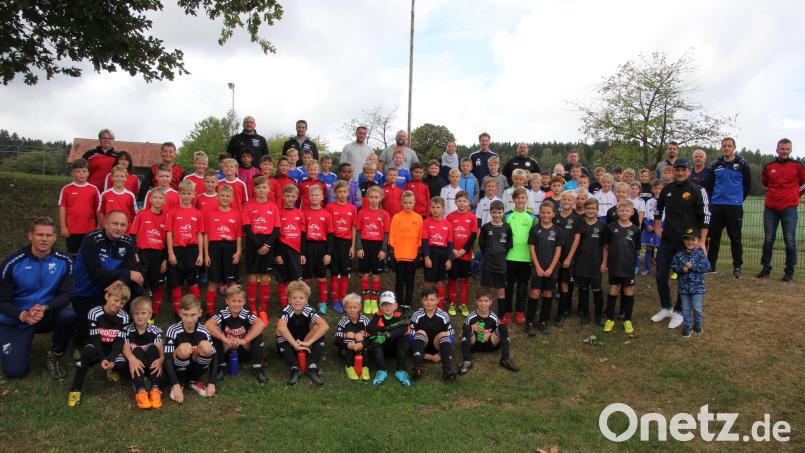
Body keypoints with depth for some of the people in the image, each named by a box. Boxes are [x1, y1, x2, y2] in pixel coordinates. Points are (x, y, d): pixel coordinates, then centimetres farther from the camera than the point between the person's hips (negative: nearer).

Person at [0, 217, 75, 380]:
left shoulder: (64, 261, -13)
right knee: (15, 370, -12)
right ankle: (22, 343, 24)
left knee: (68, 315, -33)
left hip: (47, 315, 1)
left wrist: (45, 308, -31)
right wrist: (23, 315, -31)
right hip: (15, 320, -1)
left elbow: (66, 294, -12)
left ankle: (56, 354, -3)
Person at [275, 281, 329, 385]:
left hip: (304, 345, 2)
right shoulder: (286, 311, -21)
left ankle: (312, 367, -29)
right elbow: (281, 327, -44)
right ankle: (294, 368, -33)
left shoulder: (309, 311, -17)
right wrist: (295, 344, -43)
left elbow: (325, 326, -33)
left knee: (318, 327, -21)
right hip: (288, 346, -1)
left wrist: (308, 342, -38)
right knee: (280, 331, -30)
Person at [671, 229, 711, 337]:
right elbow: (673, 266, 0)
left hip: (697, 286, -2)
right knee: (686, 308, 10)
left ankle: (697, 324, 26)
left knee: (697, 308, 3)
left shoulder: (700, 254, -7)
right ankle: (687, 326, 23)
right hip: (684, 287, 2)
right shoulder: (679, 255, 0)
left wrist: (692, 266, -21)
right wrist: (682, 269, -18)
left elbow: (707, 267, -15)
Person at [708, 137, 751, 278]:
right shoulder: (716, 164, 7)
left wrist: (739, 198, 6)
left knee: (735, 238, 2)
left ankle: (737, 267, 10)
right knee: (714, 236, 8)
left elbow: (747, 184, 6)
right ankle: (711, 264, 18)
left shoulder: (742, 164, -1)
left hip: (735, 206, -3)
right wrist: (712, 199, 11)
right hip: (716, 206, 3)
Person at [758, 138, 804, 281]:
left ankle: (790, 271, 5)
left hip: (789, 208, -2)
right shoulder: (768, 167, 6)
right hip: (770, 208, 2)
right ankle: (766, 268, 15)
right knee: (768, 239, 6)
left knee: (790, 241, -3)